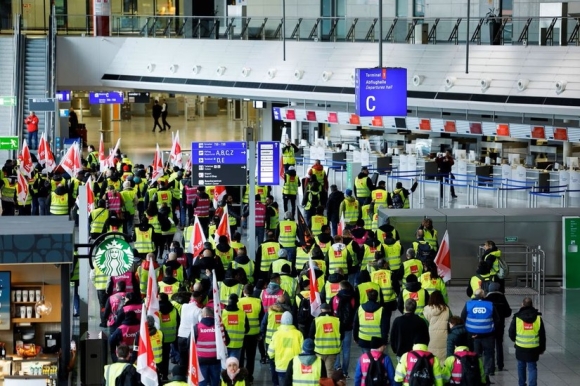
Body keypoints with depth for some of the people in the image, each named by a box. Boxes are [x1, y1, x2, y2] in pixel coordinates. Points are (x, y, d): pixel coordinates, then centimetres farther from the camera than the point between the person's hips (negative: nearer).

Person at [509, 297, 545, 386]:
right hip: (534, 349, 0)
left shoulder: (517, 317, -8)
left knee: (521, 366, 19)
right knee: (532, 368, 4)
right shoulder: (538, 318, -3)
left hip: (521, 348, 0)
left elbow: (511, 333, 1)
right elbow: (542, 335, 2)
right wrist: (542, 348, 12)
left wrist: (515, 340, 23)